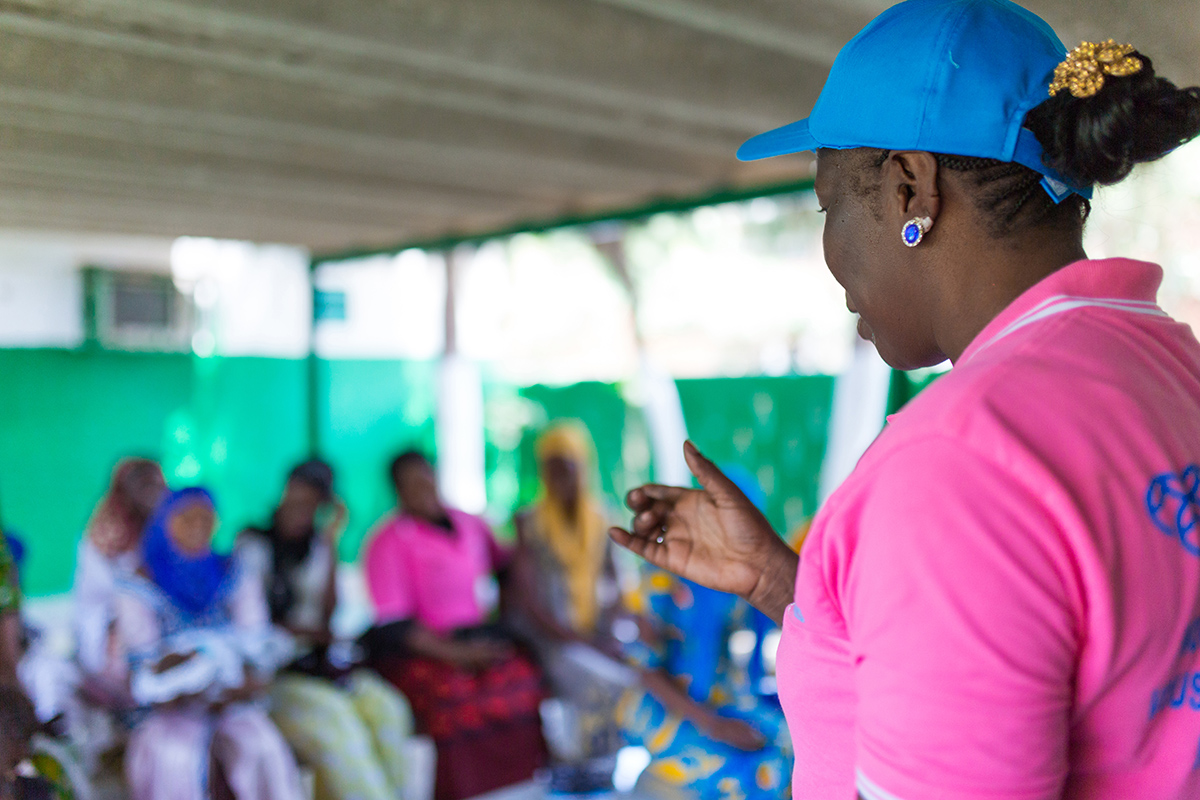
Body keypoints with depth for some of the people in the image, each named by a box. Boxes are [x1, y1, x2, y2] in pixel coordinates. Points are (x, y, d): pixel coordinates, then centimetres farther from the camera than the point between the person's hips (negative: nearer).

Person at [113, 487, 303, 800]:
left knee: (261, 748, -30)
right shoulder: (139, 588, 1)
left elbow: (260, 654, 2)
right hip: (170, 713, -1)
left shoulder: (236, 578, 7)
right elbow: (143, 677, -3)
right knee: (174, 755, -34)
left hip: (231, 705, 2)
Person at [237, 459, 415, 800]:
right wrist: (306, 631, -15)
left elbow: (328, 615, 1)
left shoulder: (318, 547, 13)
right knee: (331, 716, -31)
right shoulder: (253, 545, 1)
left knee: (385, 708, -23)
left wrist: (331, 546, -1)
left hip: (315, 661, 4)